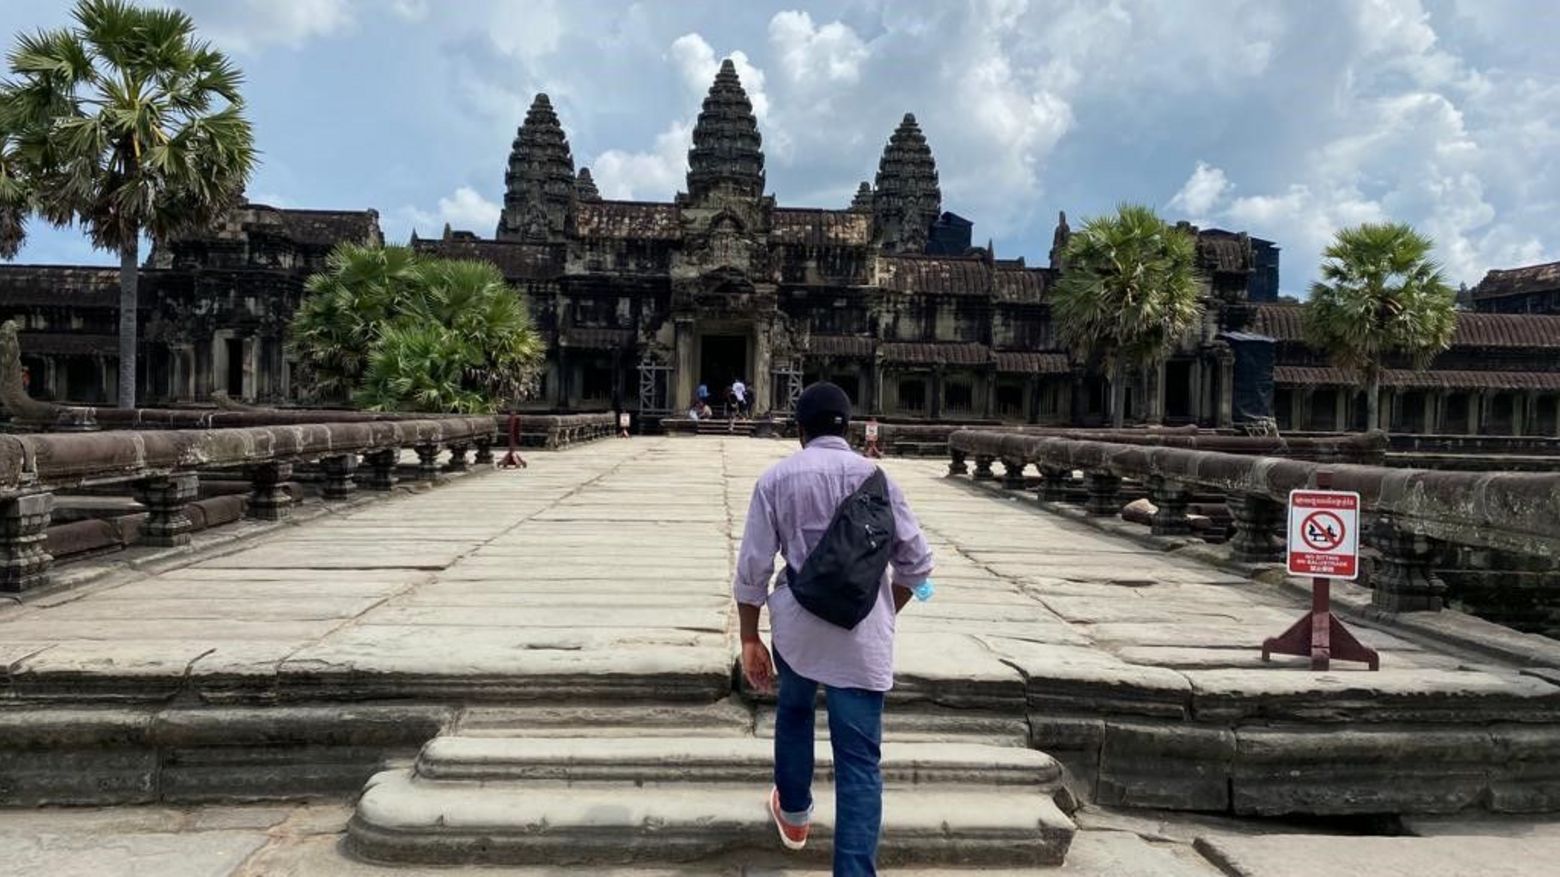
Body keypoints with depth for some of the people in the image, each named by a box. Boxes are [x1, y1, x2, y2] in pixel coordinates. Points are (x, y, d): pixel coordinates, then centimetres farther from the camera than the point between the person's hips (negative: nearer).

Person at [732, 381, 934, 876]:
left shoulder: (778, 478, -2)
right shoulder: (876, 476, 2)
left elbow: (753, 568, -4)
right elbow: (915, 562, 3)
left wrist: (750, 639, 5)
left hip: (797, 627, 1)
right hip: (863, 636, -1)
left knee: (794, 712, 30)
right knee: (860, 761, 2)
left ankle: (794, 813, 48)